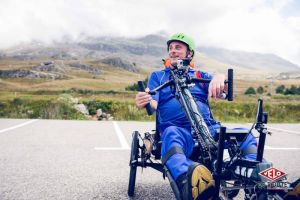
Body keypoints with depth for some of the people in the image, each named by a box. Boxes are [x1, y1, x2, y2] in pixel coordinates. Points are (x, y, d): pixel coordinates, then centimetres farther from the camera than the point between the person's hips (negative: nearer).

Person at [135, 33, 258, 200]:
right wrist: (144, 102, -23)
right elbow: (153, 103, 4)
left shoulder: (200, 75, 25)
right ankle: (190, 186, -61)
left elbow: (222, 92, 6)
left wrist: (220, 77, -20)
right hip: (177, 129, -2)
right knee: (171, 135, -38)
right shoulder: (158, 76, 22)